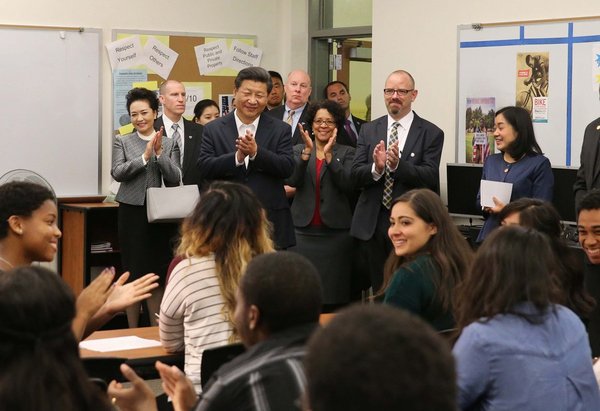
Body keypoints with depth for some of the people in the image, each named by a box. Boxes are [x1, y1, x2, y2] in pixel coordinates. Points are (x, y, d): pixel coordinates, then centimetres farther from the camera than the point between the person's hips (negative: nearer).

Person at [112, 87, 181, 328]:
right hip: (132, 213, 0)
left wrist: (159, 153, -14)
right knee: (133, 272, 4)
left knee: (157, 273, 5)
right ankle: (132, 331, 12)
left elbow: (175, 179, -2)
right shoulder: (122, 142, 4)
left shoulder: (169, 144, 5)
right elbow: (117, 172, -9)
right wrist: (145, 157, -18)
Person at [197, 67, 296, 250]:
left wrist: (256, 152, -20)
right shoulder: (213, 129, 5)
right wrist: (237, 157, -20)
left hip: (270, 220, 0)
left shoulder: (280, 129, 5)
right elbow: (204, 168, -5)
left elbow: (287, 168, -6)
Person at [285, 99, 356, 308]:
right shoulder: (299, 150, 11)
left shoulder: (346, 153, 7)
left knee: (335, 294, 1)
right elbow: (292, 180, -6)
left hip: (336, 232, -1)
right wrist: (308, 151, -17)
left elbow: (348, 185, -9)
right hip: (304, 230, 1)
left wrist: (329, 154, -16)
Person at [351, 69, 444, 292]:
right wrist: (376, 167, -20)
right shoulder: (369, 130, 9)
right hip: (373, 223, 3)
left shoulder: (431, 133, -1)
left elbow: (430, 177, -12)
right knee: (378, 289, 11)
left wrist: (398, 165, -27)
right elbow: (356, 175, 1)